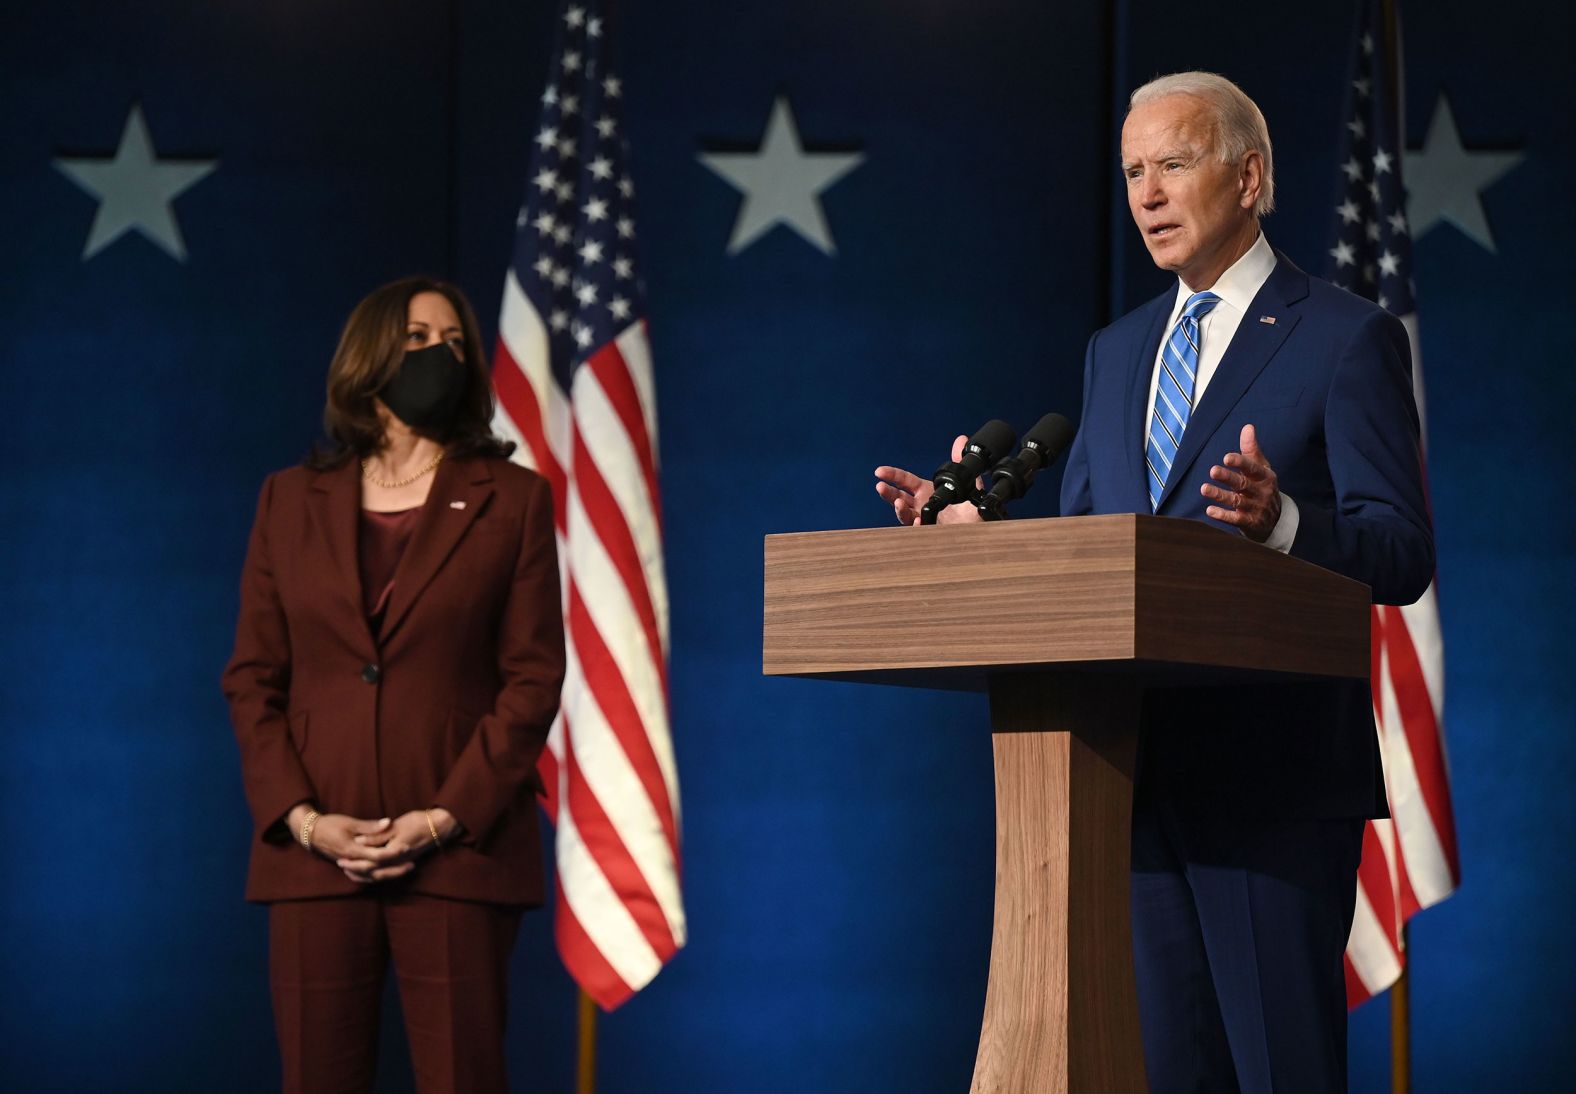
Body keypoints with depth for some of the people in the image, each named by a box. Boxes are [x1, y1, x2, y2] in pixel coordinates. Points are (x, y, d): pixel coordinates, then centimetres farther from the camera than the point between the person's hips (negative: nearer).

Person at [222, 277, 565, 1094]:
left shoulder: (513, 501, 7)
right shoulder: (291, 500, 13)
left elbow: (533, 679, 0)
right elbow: (252, 679, 9)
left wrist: (445, 820, -10)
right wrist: (302, 818, -6)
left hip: (457, 852, -2)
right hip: (314, 850, 2)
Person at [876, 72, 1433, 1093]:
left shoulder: (1348, 337, -1)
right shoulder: (1116, 350, 20)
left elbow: (1403, 552, -8)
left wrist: (1281, 522, -27)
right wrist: (978, 524, -1)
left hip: (1274, 770, -6)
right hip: (1137, 772, 6)